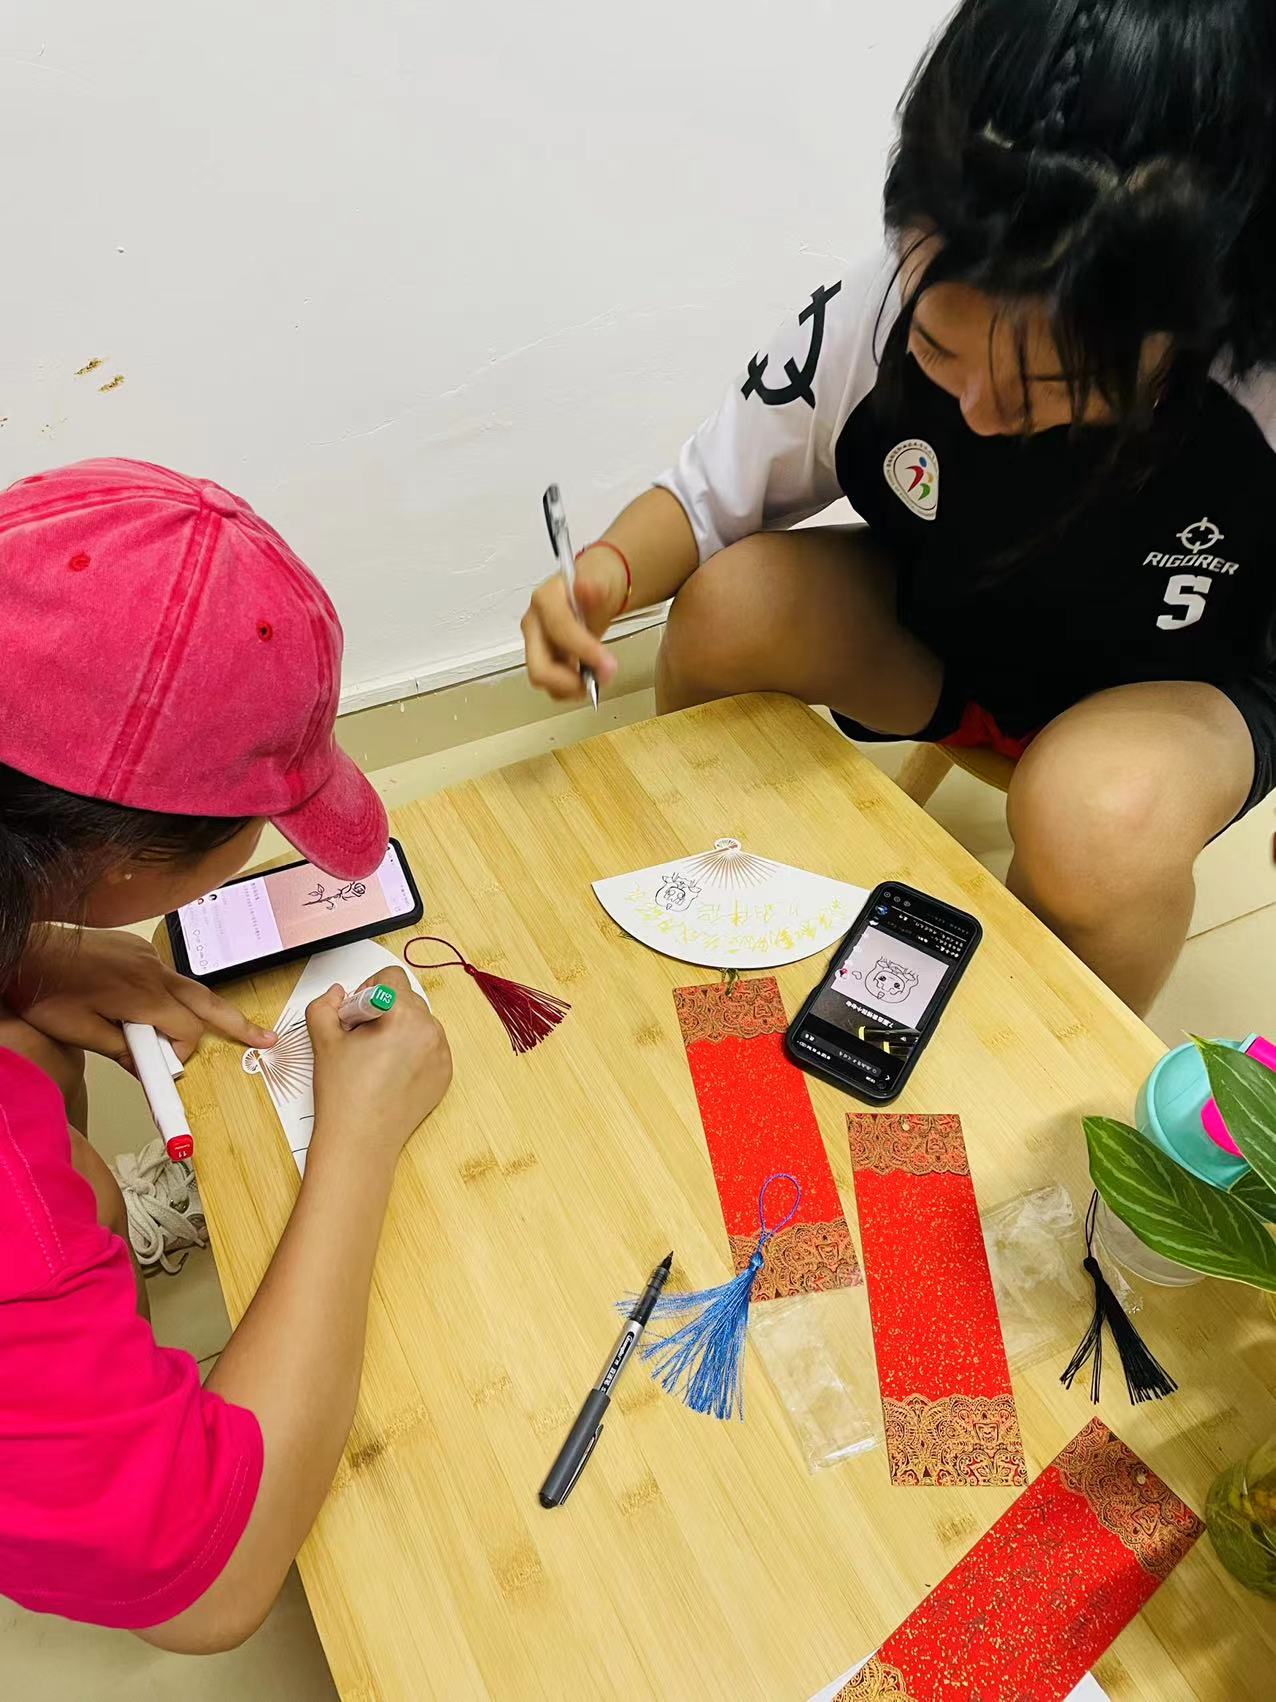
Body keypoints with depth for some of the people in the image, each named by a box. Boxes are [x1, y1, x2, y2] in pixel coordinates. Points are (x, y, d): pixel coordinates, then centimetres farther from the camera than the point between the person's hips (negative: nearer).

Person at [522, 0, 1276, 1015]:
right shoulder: (876, 315, -24)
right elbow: (703, 496, -12)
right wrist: (609, 571, -31)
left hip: (1177, 690, -2)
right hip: (941, 634, 3)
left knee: (1098, 818, -37)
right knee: (729, 603, -24)